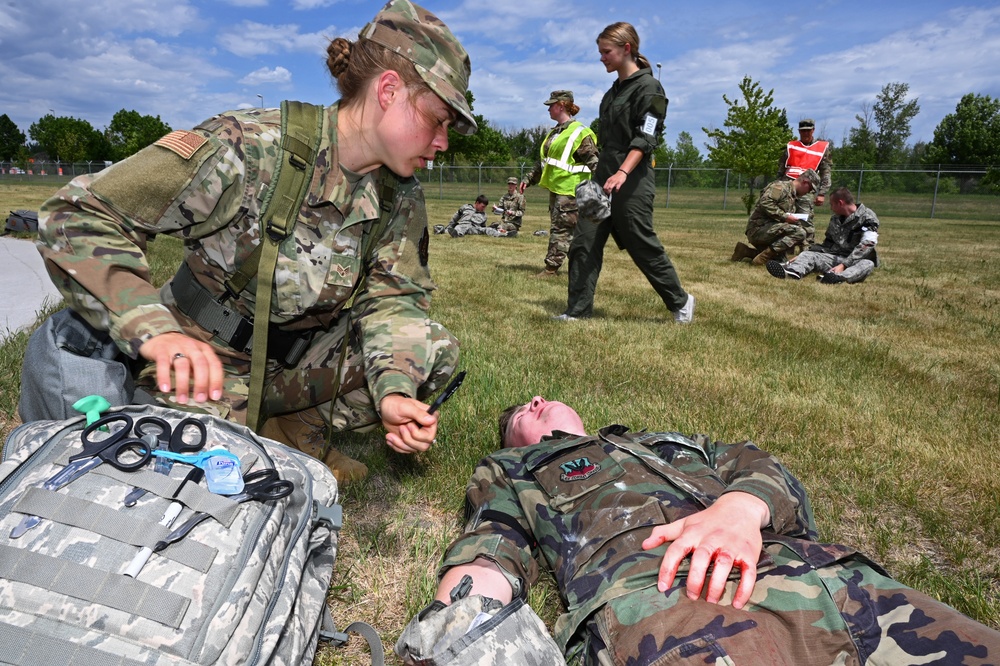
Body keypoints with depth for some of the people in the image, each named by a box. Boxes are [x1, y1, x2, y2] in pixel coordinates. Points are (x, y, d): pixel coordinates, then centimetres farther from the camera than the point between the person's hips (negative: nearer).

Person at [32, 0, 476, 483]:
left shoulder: (400, 196, -5)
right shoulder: (247, 147, -24)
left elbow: (390, 296, -8)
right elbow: (76, 216, -22)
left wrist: (392, 390, -28)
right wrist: (154, 332, -36)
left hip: (301, 360, 6)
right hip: (208, 358, -5)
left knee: (435, 350, -12)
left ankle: (291, 430, 3)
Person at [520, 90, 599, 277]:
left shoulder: (580, 132, -8)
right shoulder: (554, 133, 19)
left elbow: (593, 162, -13)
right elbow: (544, 161, 26)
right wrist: (529, 178, 22)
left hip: (569, 190, -9)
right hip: (555, 187, 9)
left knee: (561, 228, -8)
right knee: (571, 230, 12)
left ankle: (551, 268, -6)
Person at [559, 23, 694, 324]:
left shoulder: (648, 87, -7)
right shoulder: (614, 91, 18)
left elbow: (645, 138, -17)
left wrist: (623, 172, -31)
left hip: (632, 182, -8)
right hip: (603, 177, 8)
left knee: (643, 246, -1)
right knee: (584, 244, 0)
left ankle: (680, 301, 18)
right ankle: (578, 310, 3)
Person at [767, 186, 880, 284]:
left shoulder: (867, 217, -7)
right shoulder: (835, 219, 14)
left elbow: (866, 245, -19)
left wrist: (844, 265, -29)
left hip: (856, 260, -5)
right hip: (835, 257, 5)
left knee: (868, 264, -35)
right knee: (809, 254, -15)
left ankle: (839, 278, -66)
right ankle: (793, 271, -50)